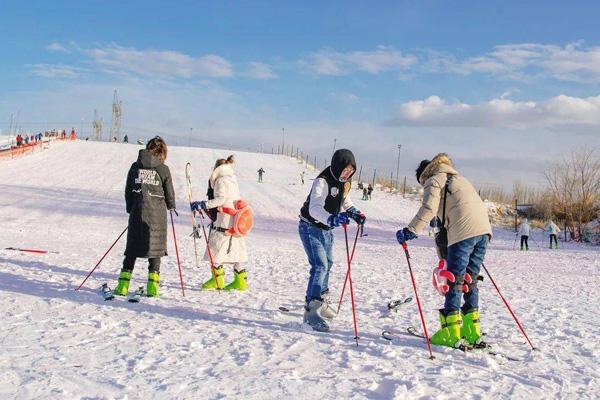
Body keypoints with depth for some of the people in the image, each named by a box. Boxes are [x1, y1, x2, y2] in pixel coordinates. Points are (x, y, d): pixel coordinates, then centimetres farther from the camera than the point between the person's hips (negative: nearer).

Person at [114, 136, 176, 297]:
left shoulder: (135, 166, 3)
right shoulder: (163, 169, -4)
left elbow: (128, 191, 7)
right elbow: (170, 195, 0)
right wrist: (171, 206, 21)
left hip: (137, 213, 2)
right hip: (157, 215, -2)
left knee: (132, 250, 11)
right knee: (154, 249, 8)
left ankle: (123, 285, 8)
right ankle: (152, 287, 5)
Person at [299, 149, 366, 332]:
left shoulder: (345, 181, -1)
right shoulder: (323, 181, -27)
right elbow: (315, 208, -40)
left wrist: (354, 213, 0)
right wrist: (331, 219, -56)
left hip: (326, 228, 9)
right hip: (311, 227, -9)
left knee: (328, 264, 20)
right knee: (320, 266, -19)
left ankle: (322, 302, 39)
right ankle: (311, 310, -16)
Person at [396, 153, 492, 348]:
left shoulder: (434, 180, 8)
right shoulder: (457, 177, 32)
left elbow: (428, 209, -9)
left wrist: (410, 231, -10)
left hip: (464, 232, -8)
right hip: (484, 228, 8)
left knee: (454, 280, -3)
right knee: (469, 280, 14)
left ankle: (451, 333, -3)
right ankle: (471, 329, 16)